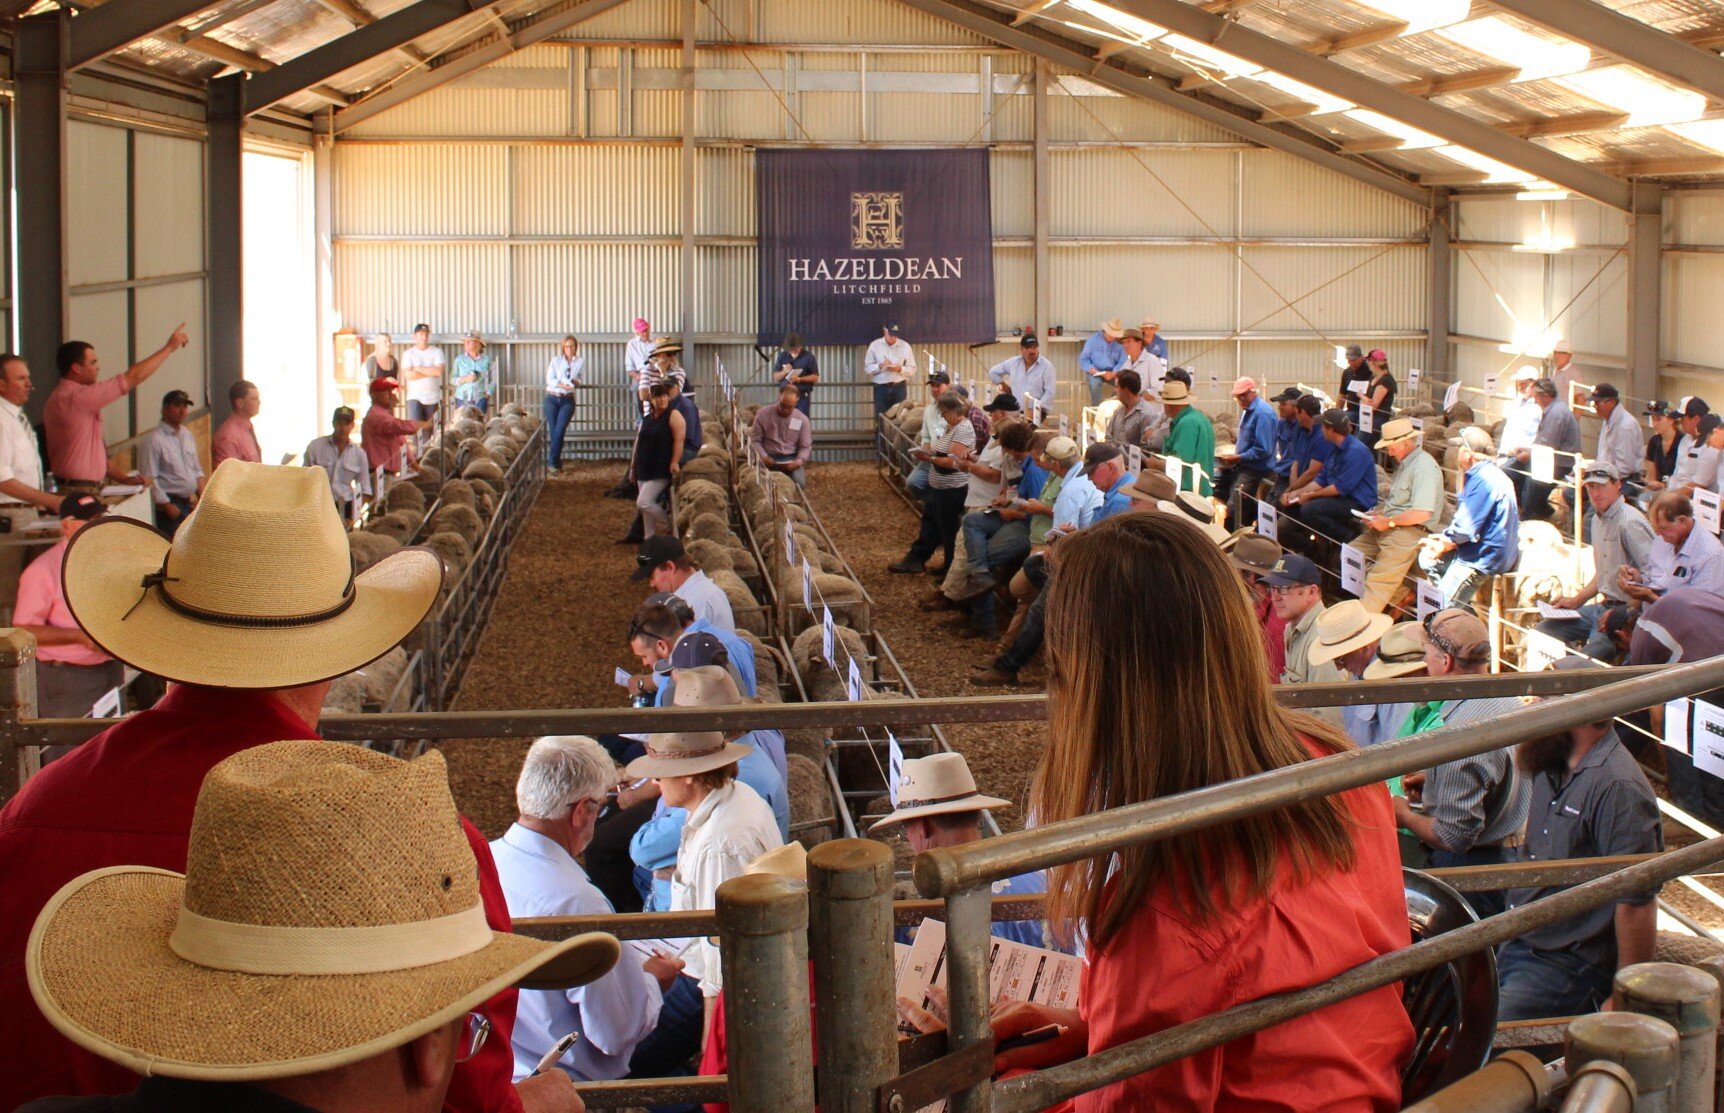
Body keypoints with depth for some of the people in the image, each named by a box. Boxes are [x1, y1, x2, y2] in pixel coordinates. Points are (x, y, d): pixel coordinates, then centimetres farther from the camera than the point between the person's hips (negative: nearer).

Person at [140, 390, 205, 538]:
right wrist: (167, 505, -16)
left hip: (190, 502, 7)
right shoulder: (156, 439, -12)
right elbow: (150, 478, -15)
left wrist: (201, 497, 7)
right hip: (172, 504, -7)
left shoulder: (188, 435, 12)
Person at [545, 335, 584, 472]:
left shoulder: (581, 361, 5)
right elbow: (550, 380, -4)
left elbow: (582, 379, 11)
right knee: (553, 431, -2)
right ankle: (556, 462, 8)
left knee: (560, 430, -13)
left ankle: (552, 461, -10)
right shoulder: (556, 360, 3)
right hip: (552, 398, 0)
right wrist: (562, 385, -20)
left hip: (567, 400, 0)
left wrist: (576, 382, -11)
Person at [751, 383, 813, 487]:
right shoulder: (763, 414, -4)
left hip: (791, 459, 1)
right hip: (770, 458, -1)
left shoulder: (802, 420, -1)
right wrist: (764, 457, -17)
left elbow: (805, 447, 2)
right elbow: (755, 440, 0)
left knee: (798, 482, -27)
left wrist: (798, 462, -18)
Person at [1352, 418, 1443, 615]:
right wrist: (1379, 512, 10)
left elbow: (1422, 514, -23)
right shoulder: (1405, 464, 18)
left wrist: (1388, 521, -14)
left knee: (1380, 581, -20)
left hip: (1410, 532, -11)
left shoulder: (1424, 467, -15)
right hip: (1388, 528, 11)